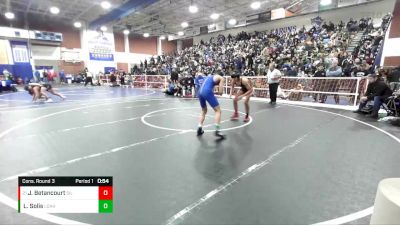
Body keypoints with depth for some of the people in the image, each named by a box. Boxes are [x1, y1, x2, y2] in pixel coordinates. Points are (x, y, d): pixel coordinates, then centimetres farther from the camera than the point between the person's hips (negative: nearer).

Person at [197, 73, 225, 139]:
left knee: (204, 111, 25)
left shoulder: (209, 76, 33)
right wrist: (219, 92, 22)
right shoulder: (221, 78, 12)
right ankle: (217, 131, -5)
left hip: (200, 92, 7)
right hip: (207, 92, -7)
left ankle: (199, 129, 16)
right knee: (218, 111, 3)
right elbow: (220, 92, 2)